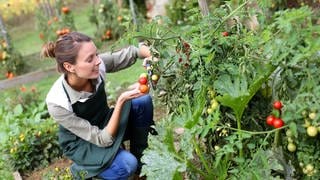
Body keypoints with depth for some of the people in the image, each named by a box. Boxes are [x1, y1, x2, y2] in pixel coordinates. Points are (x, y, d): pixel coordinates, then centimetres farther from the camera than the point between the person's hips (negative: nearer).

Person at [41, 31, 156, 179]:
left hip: (105, 125, 5)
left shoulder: (97, 66, -23)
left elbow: (132, 52, -9)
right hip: (81, 144, -5)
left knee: (144, 101, -17)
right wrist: (121, 101, -38)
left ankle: (140, 160, 2)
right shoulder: (57, 103, -34)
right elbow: (103, 140, -29)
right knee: (127, 164, -29)